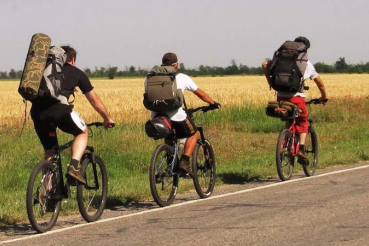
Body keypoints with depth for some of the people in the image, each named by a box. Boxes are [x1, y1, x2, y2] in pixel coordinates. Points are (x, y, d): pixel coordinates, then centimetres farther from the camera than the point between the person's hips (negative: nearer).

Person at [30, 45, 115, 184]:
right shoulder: (76, 73, 22)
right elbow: (94, 100, 30)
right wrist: (107, 119, 43)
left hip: (37, 112, 4)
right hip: (60, 110, -4)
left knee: (49, 151, 21)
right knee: (82, 133, 22)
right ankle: (73, 166, 1)